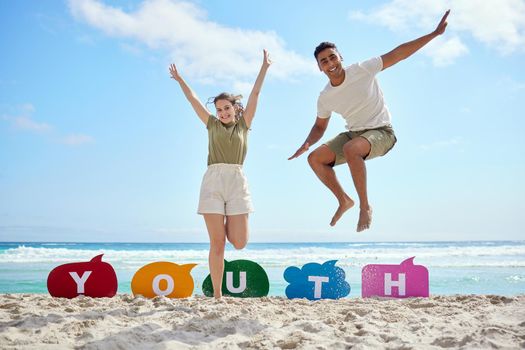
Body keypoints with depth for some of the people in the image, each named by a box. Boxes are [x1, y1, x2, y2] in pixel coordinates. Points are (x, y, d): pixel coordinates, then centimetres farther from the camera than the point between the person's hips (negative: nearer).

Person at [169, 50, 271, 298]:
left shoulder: (244, 124, 16)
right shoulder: (212, 125, 17)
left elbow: (254, 94, 13)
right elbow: (193, 99, 21)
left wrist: (264, 66, 13)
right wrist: (179, 79, 25)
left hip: (237, 181, 1)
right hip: (213, 181, 0)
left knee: (239, 242, -4)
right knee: (217, 244, -3)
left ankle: (227, 224, 31)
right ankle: (217, 295, 3)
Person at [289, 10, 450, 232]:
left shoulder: (363, 70, -14)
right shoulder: (325, 98, -1)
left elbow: (398, 54, -13)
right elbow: (320, 127, 13)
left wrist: (434, 34, -17)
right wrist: (307, 144, -9)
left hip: (382, 132, -6)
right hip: (353, 134, 6)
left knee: (351, 149, -37)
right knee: (315, 158, -7)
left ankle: (365, 206, -22)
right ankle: (344, 201, 8)